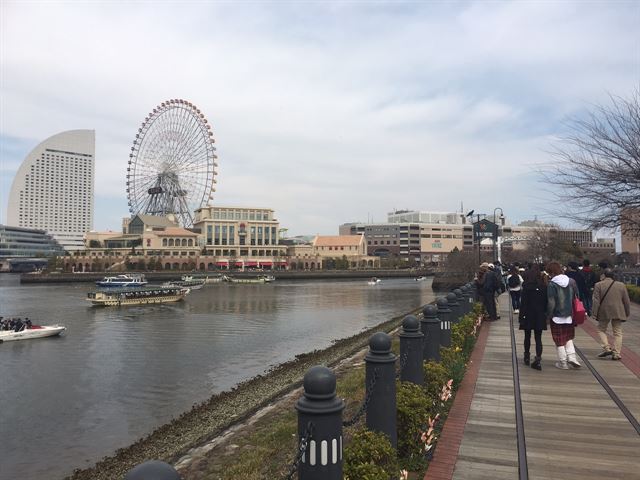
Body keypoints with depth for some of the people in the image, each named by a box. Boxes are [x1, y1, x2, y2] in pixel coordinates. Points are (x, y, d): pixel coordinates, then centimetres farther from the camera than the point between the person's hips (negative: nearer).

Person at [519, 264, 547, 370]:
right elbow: (546, 302, 3)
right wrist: (545, 313, 13)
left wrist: (521, 316, -7)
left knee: (527, 336, 14)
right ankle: (538, 359, -5)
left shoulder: (527, 288, -13)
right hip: (540, 316, 3)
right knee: (538, 338, 5)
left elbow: (523, 303, -12)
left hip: (529, 315, -2)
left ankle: (527, 356, 25)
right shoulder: (544, 287, -2)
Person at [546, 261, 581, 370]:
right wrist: (573, 312, 18)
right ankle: (571, 356, 9)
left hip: (557, 316, -5)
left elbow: (551, 303, -18)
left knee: (559, 340, 7)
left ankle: (563, 362, 13)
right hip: (569, 315, 5)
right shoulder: (571, 282, 0)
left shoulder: (551, 285, -17)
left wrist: (548, 316, -7)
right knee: (569, 337, 22)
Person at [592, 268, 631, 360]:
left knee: (601, 329, 14)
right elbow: (626, 301, 6)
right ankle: (616, 353, 5)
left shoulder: (598, 285, -6)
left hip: (604, 312, -2)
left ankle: (606, 348, -1)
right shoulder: (621, 285, 2)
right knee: (617, 332, 8)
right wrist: (627, 313, 16)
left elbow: (596, 301, -8)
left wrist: (595, 314, -4)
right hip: (618, 313, 2)